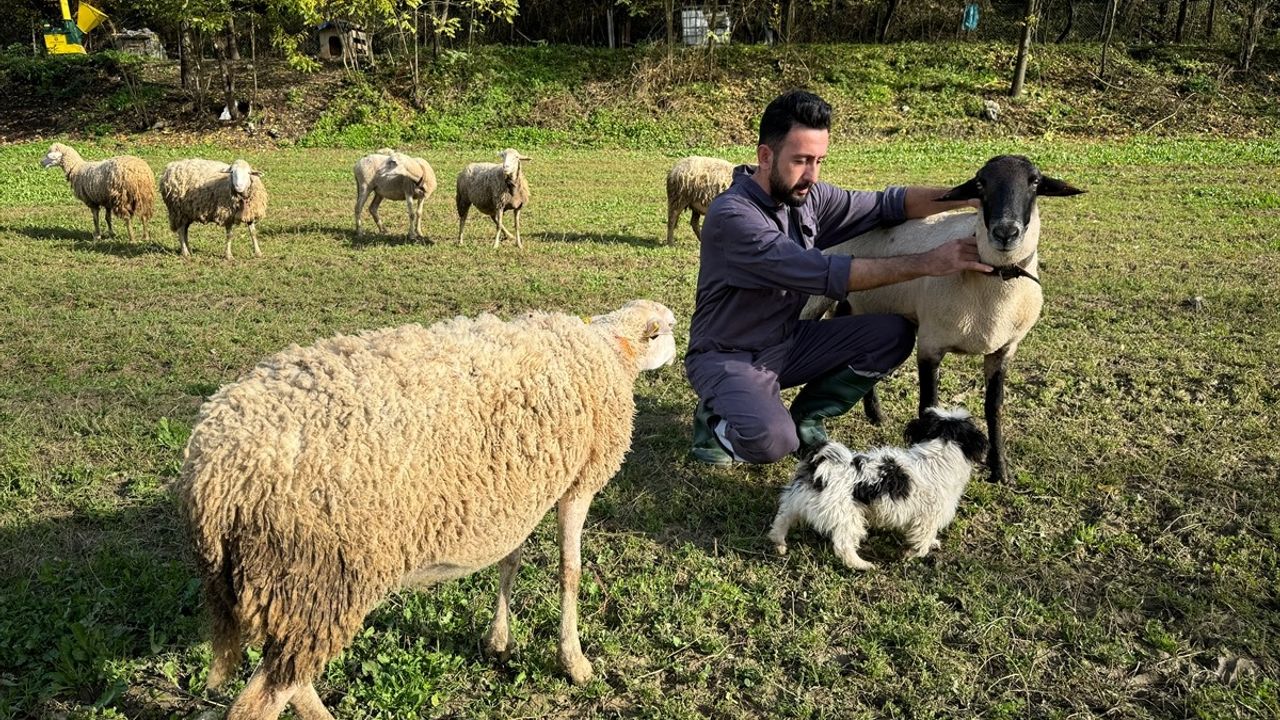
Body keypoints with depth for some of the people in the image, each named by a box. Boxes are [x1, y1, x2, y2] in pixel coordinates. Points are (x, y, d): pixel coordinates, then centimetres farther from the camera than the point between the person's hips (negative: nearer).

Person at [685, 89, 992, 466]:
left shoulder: (807, 196, -3)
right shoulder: (732, 215, -26)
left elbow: (884, 204, 1)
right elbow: (824, 274, -32)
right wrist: (928, 263, -31)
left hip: (789, 342, 7)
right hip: (729, 357, -7)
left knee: (894, 334, -9)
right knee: (772, 440, -34)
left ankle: (805, 417, 7)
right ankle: (716, 417, 2)